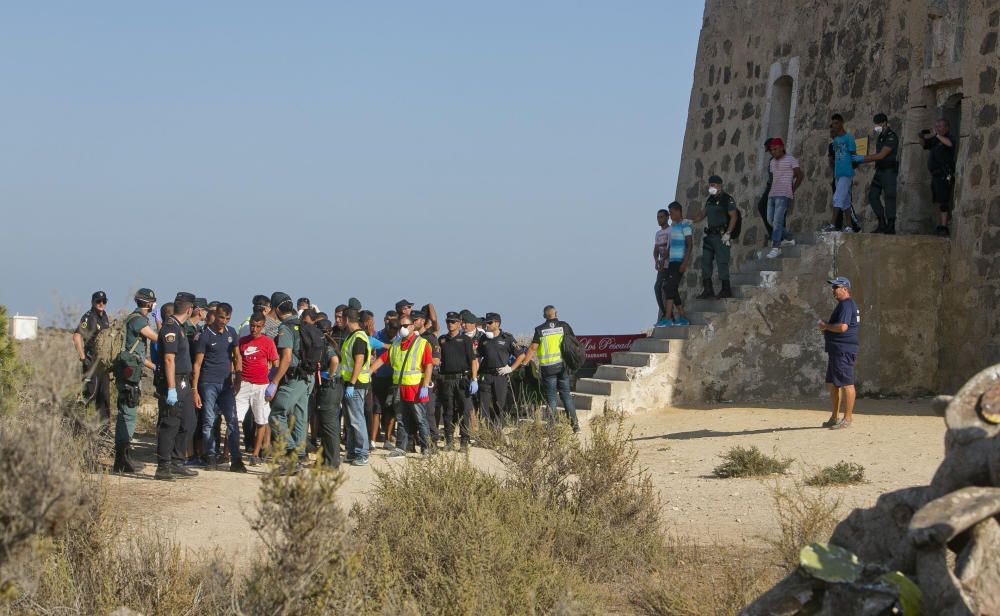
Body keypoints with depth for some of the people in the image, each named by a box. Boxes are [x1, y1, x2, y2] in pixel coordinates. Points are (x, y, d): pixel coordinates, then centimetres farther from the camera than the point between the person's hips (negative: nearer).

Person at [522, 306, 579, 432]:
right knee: (566, 394, 10)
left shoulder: (540, 330, -3)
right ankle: (574, 423, 6)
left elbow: (533, 348, -8)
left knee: (551, 397, 5)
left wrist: (524, 363, -3)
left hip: (548, 368, -2)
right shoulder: (564, 326, 2)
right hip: (563, 366, 2)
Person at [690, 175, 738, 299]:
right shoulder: (710, 200, 17)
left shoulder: (727, 199, -7)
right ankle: (708, 290, 6)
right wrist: (691, 221, 4)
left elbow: (733, 217, -11)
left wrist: (728, 233, -18)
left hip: (722, 236, -8)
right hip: (710, 235, 8)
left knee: (722, 261, -9)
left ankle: (726, 290, -4)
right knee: (705, 261, 4)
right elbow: (702, 214, 20)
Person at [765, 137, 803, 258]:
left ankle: (775, 248, -15)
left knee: (777, 220, -14)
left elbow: (800, 175, 1)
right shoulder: (772, 162, 17)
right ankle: (788, 239, 23)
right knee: (770, 220, 7)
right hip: (772, 194, 8)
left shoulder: (791, 159, -3)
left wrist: (792, 190, 1)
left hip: (784, 195, -8)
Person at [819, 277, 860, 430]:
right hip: (836, 350, 12)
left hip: (844, 350, -12)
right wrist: (827, 329, 11)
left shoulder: (846, 305, -14)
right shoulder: (843, 305, 20)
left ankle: (848, 418, -8)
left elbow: (842, 327, -25)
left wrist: (826, 326, -11)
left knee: (846, 383, -8)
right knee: (832, 383, 16)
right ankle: (835, 417, 23)